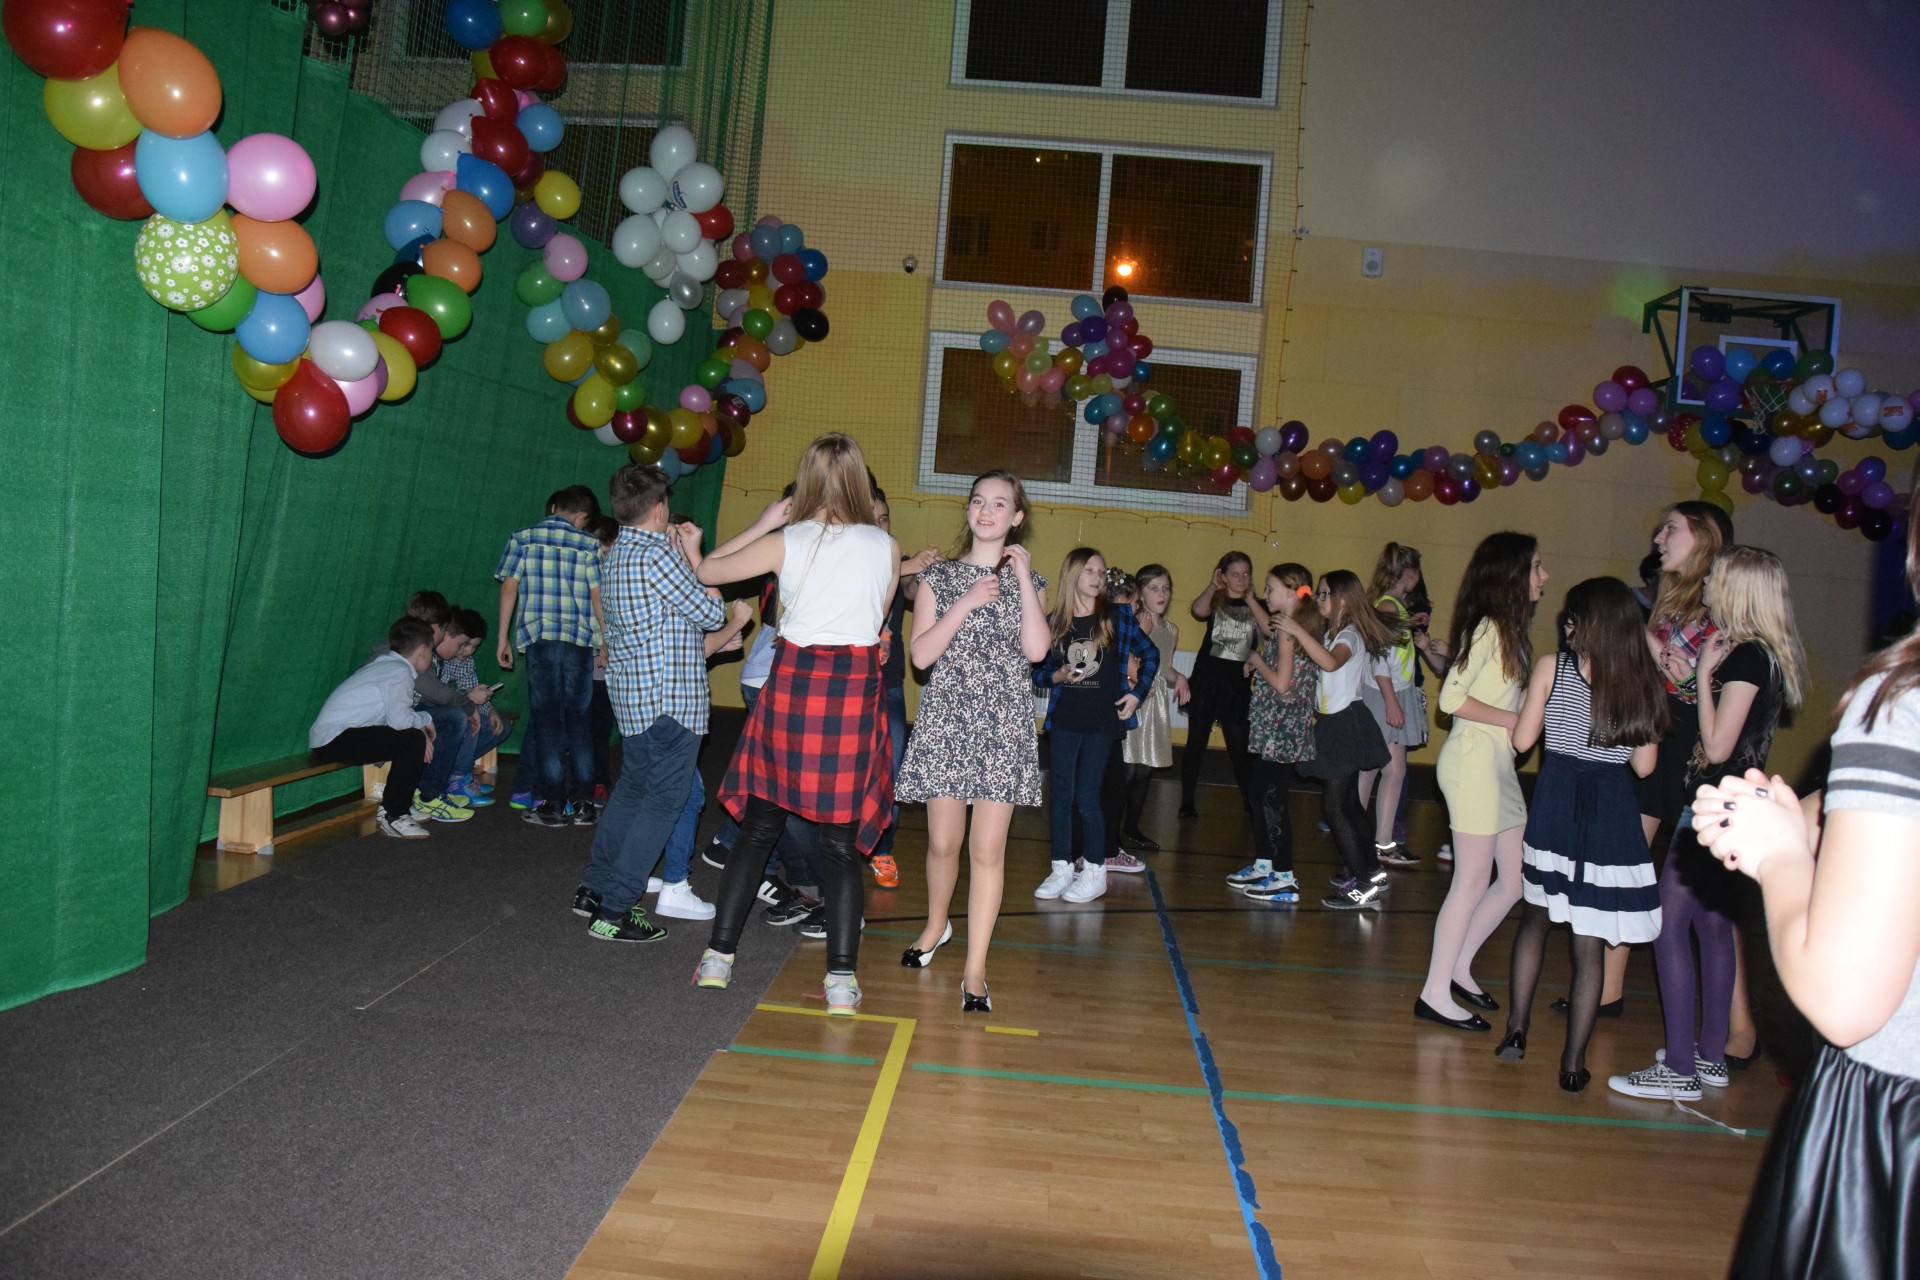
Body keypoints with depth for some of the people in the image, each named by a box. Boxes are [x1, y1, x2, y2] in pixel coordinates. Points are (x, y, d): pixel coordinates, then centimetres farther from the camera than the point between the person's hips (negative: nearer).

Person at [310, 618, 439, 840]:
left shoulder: (385, 664, 15)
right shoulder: (400, 672, -14)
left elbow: (392, 715, 12)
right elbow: (399, 719, -23)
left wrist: (420, 727, -2)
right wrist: (425, 719, -3)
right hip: (334, 740, -10)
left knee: (418, 735, 15)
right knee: (413, 741, -17)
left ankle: (396, 805, 22)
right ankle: (393, 817, -9)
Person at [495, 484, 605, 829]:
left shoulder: (523, 538, 7)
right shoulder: (589, 545, 5)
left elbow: (509, 588, 3)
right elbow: (597, 596, 2)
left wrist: (503, 638, 7)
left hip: (538, 637, 0)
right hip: (579, 640, 0)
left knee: (546, 719, 3)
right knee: (580, 719, 7)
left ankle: (553, 805, 2)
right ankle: (583, 802, 9)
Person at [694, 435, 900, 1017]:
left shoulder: (785, 542, -2)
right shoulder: (887, 548, 1)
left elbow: (707, 571, 9)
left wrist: (765, 523, 15)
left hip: (793, 682, 0)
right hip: (855, 689, 0)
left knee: (758, 825, 13)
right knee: (842, 841, 5)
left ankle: (719, 956, 19)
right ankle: (842, 979, 5)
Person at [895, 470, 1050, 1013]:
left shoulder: (1028, 582, 9)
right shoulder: (939, 576, 7)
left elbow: (1036, 649, -10)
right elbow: (921, 654, -4)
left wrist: (1023, 578, -9)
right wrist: (965, 604, -13)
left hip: (1004, 725, 0)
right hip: (945, 719, 0)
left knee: (988, 849, -4)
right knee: (943, 842, 7)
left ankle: (975, 970, 2)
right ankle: (936, 926, 35)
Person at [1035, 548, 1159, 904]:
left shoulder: (1118, 616, 0)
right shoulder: (1054, 622, 4)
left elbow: (1150, 654, 9)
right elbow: (1038, 672, 10)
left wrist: (1136, 693, 0)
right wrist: (1059, 676, -10)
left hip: (1102, 720, -2)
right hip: (1063, 720, 2)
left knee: (1086, 795, -3)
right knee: (1061, 795, 4)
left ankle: (1095, 871, 10)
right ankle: (1061, 868, 15)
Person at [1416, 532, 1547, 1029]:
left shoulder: (1509, 629, 15)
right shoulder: (1488, 628, -12)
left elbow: (1503, 699, 12)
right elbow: (1452, 698, -19)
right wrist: (1514, 719, -15)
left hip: (1500, 764, 9)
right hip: (1474, 759, -9)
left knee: (1516, 878, 12)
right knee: (1473, 882, -4)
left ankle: (1459, 968, 24)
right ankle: (1436, 993, 4)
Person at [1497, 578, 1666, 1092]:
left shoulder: (1552, 666, -5)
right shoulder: (1643, 679, 0)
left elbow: (1522, 740, -1)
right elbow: (1644, 764, 3)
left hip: (1556, 801, -1)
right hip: (1613, 811, 1)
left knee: (1535, 916, 20)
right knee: (1589, 944, 5)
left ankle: (1516, 1031, 21)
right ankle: (1573, 1063, 10)